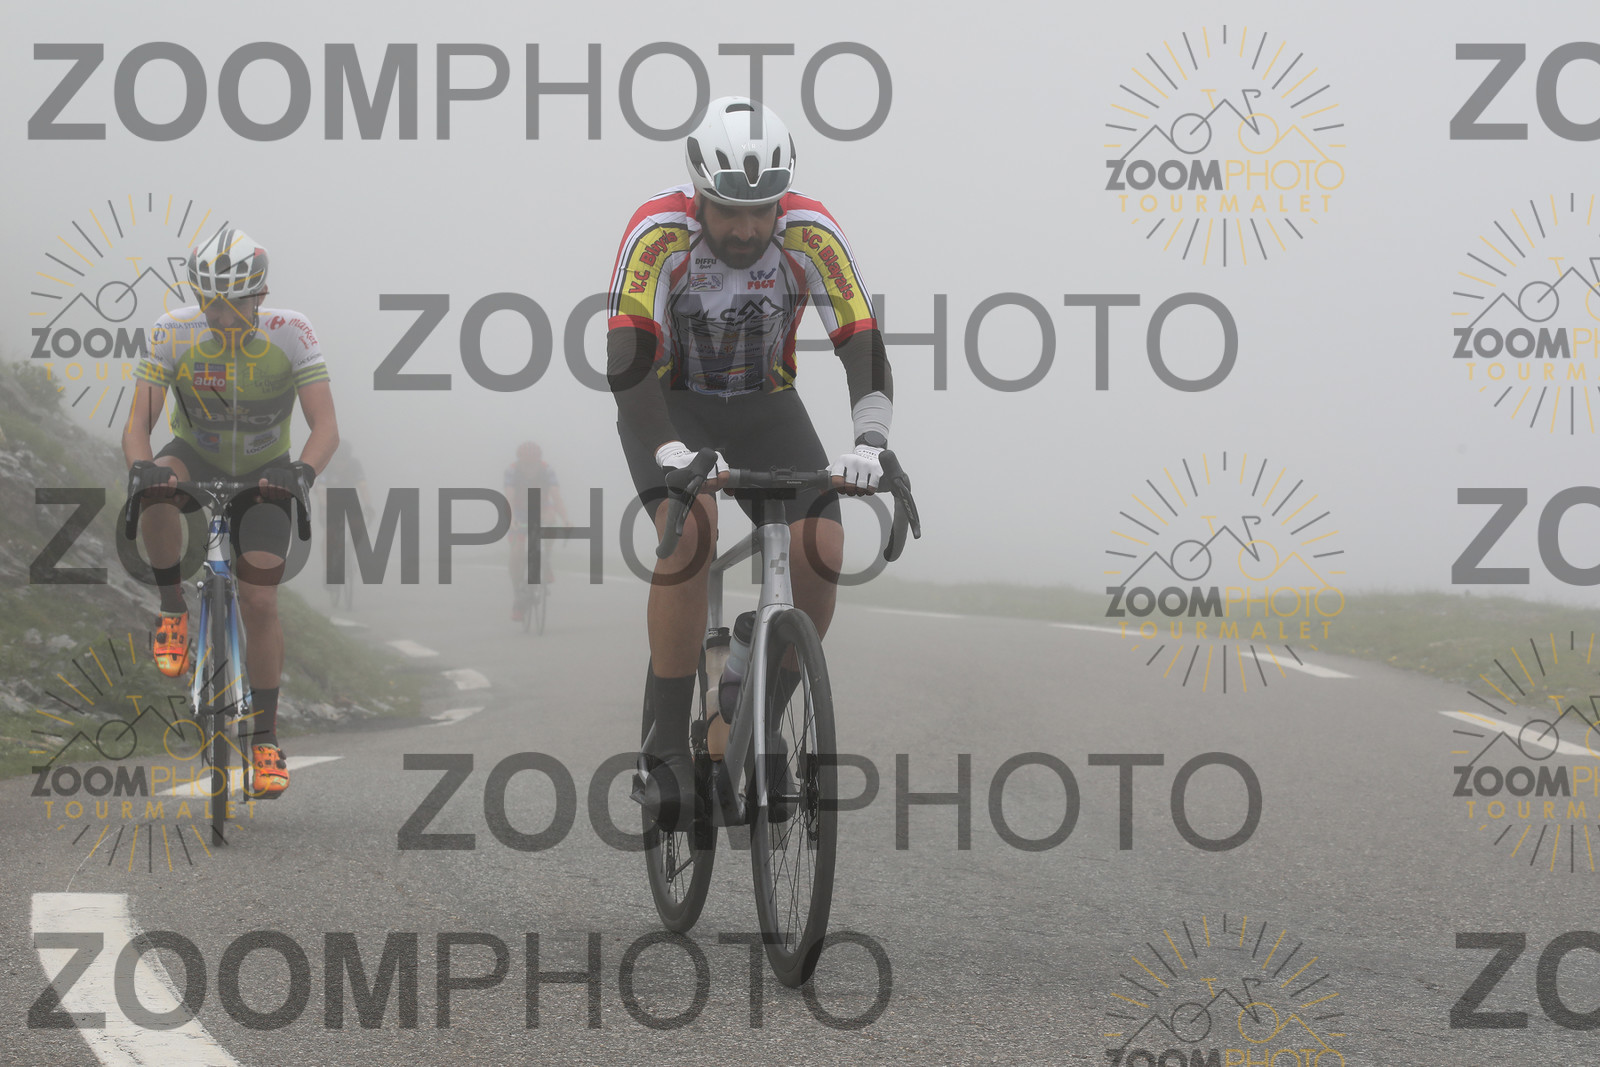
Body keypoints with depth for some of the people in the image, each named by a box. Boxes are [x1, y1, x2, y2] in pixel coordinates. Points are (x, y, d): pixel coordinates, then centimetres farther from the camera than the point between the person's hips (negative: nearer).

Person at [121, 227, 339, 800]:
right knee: (156, 496, -37)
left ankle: (265, 737, 5)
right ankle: (173, 607, -14)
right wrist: (138, 467, -47)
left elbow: (326, 426, -28)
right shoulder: (174, 333, -23)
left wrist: (303, 472, -49)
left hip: (263, 474, 0)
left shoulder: (291, 334, -25)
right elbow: (138, 422, -25)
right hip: (196, 457, 0)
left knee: (260, 603, -10)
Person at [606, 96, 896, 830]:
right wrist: (672, 454, -51)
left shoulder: (812, 237, -24)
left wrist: (869, 442, -44)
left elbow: (864, 349, -27)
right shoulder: (659, 233, -29)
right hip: (668, 404, -3)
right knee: (692, 531, -30)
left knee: (821, 550, -19)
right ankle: (665, 749, -24)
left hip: (764, 404, 3)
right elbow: (627, 361, -36)